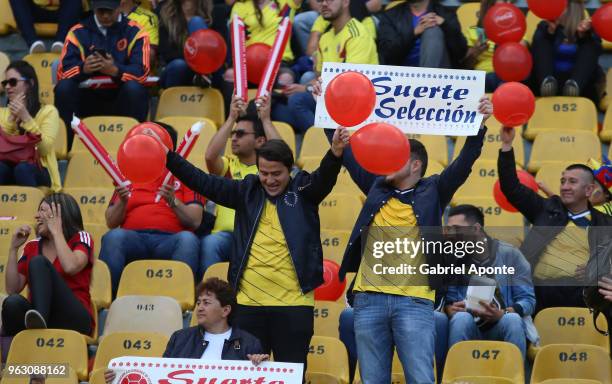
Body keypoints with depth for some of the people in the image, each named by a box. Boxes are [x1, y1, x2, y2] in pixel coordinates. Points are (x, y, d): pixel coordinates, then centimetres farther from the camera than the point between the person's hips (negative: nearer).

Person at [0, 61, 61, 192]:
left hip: (38, 172, -2)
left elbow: (45, 148, -9)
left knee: (22, 168, -37)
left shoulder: (48, 111, 6)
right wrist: (11, 119, -7)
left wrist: (26, 118, -14)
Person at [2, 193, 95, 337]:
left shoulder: (80, 238, 9)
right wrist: (13, 248, 6)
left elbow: (71, 267, -15)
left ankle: (40, 319, -50)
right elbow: (12, 289, 11)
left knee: (38, 262, -26)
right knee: (13, 302, -31)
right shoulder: (32, 246, 21)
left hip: (73, 318, -3)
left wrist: (56, 232, -4)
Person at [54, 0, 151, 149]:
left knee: (134, 88, -32)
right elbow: (63, 71, -7)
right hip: (88, 100, 2)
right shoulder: (78, 32, 5)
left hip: (121, 100, -2)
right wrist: (83, 69, -30)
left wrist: (115, 71, -33)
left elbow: (141, 72, -13)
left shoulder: (134, 32, 0)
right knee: (64, 87, -24)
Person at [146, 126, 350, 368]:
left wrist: (335, 153, -38)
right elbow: (204, 183, 8)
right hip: (248, 303, 3)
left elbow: (324, 178, -16)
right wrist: (167, 155, 0)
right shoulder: (247, 191, 10)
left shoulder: (303, 190, 3)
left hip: (293, 305, -3)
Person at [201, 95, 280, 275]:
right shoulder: (228, 164, 19)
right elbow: (210, 156, -4)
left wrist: (266, 119, -3)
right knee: (210, 243, -34)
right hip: (226, 234, 1)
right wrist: (231, 118, 0)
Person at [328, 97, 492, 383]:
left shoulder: (432, 191, 7)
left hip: (414, 302, -4)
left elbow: (463, 164, -3)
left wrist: (478, 126, -15)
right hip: (369, 300, 4)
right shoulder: (377, 188, 15)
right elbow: (347, 155, 19)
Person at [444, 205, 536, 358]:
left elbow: (528, 300, -4)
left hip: (501, 329, 0)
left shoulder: (509, 254, 2)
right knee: (461, 318, -31)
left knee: (513, 319, -32)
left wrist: (502, 314, -23)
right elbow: (448, 300, -1)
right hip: (467, 329, 0)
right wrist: (451, 309, -26)